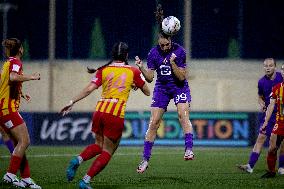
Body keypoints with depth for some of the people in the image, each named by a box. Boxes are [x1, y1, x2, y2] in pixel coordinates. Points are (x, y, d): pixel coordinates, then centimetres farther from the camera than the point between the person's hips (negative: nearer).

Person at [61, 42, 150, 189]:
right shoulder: (133, 71, 5)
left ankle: (77, 160, -3)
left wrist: (72, 102, 0)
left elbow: (89, 89, -3)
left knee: (98, 144, 24)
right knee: (107, 152, 8)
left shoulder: (103, 70, 8)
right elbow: (147, 92, 15)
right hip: (116, 115, -3)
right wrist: (135, 84, 33)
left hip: (100, 110, 3)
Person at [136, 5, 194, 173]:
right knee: (154, 122, -4)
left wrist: (173, 63, -30)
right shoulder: (154, 53, -10)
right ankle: (145, 159, 1)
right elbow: (150, 78, -9)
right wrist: (141, 68, -26)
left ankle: (189, 150, -30)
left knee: (183, 115, -26)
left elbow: (182, 77, -17)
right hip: (162, 88, 2)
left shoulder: (179, 51, -17)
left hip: (180, 87, -2)